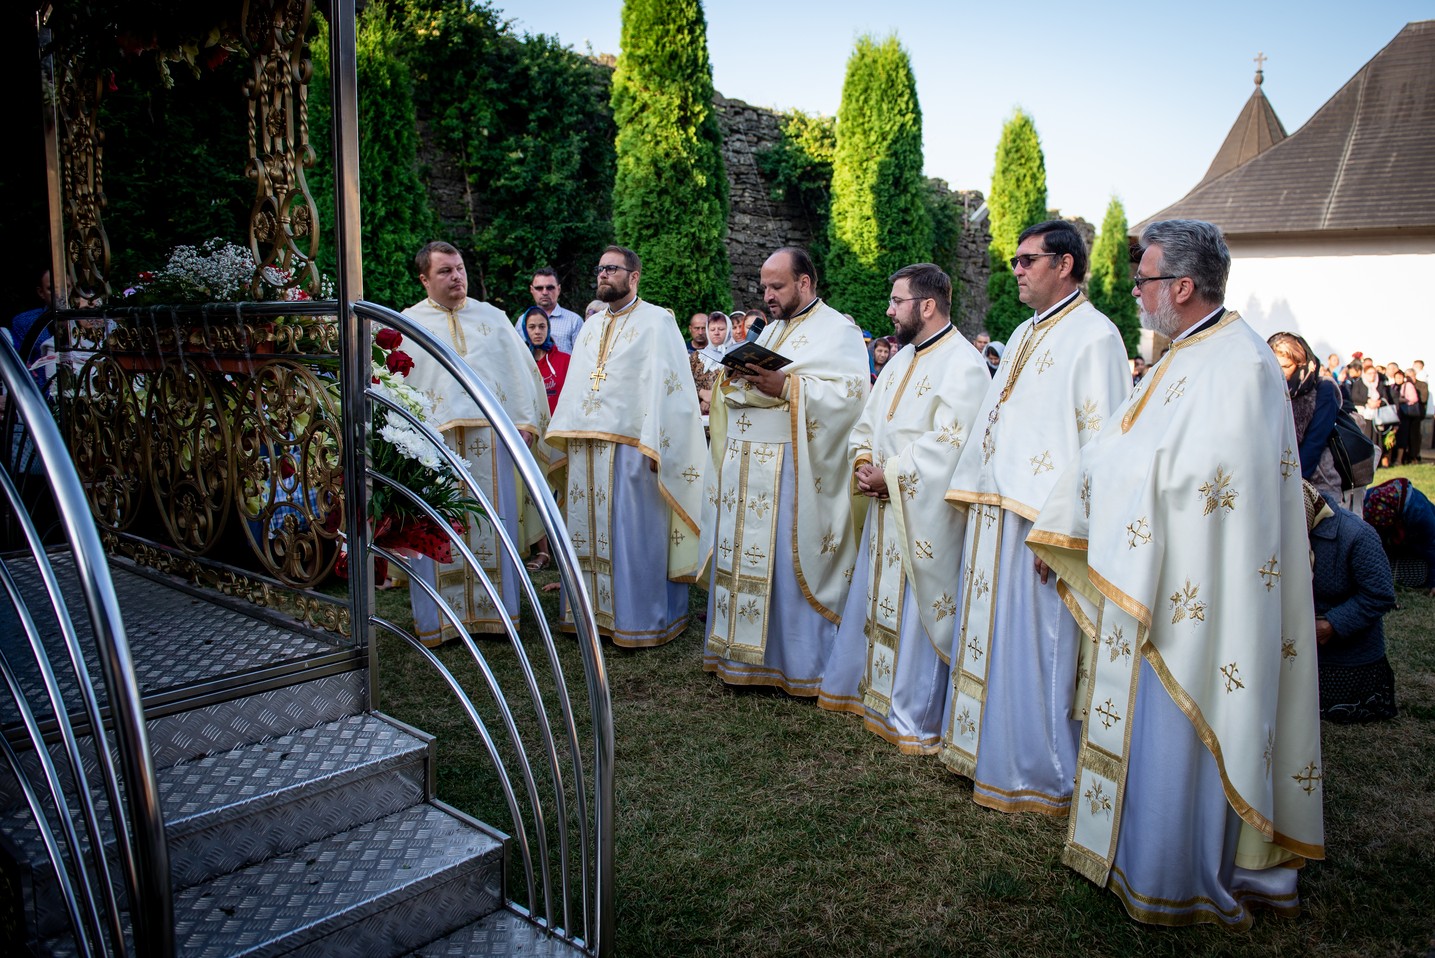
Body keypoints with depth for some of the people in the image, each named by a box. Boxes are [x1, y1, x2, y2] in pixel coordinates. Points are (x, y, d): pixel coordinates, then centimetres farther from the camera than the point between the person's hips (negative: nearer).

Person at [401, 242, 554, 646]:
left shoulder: (492, 317, 14)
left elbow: (520, 369, 10)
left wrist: (524, 422, 0)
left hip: (491, 440, 2)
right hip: (433, 441, -1)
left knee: (493, 525, 6)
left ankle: (494, 608, 18)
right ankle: (440, 618, 13)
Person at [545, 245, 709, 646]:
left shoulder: (655, 322, -3)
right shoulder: (592, 327, 19)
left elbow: (664, 385, -11)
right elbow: (575, 385, 18)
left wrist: (652, 445, -19)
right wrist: (565, 440, 10)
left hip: (630, 446, -7)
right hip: (587, 448, 7)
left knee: (635, 535, -1)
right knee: (591, 533, 11)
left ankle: (640, 620, 10)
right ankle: (596, 610, 24)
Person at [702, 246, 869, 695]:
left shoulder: (838, 331, -3)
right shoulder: (770, 330, 22)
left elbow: (851, 393, -17)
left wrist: (787, 387, -23)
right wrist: (733, 380, 0)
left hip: (790, 468, -8)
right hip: (744, 464, 8)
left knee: (789, 563, -5)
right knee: (741, 556, 10)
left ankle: (800, 664, 7)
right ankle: (744, 652, 21)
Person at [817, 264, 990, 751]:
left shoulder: (963, 365, -14)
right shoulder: (902, 360, 15)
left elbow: (947, 443, -22)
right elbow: (868, 421, 17)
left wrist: (889, 475, -17)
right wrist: (863, 462, -2)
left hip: (925, 513, -8)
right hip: (885, 507, 8)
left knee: (915, 612, 0)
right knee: (874, 598, 17)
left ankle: (915, 718, 13)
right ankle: (861, 685, 34)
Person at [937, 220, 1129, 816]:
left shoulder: (1094, 336, -10)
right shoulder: (1024, 335, 18)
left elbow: (1102, 443, -17)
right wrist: (973, 498, 15)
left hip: (1039, 521, -9)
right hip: (992, 517, 9)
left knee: (1033, 649, 0)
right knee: (986, 636, 15)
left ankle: (1041, 775, 15)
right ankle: (986, 749, 30)